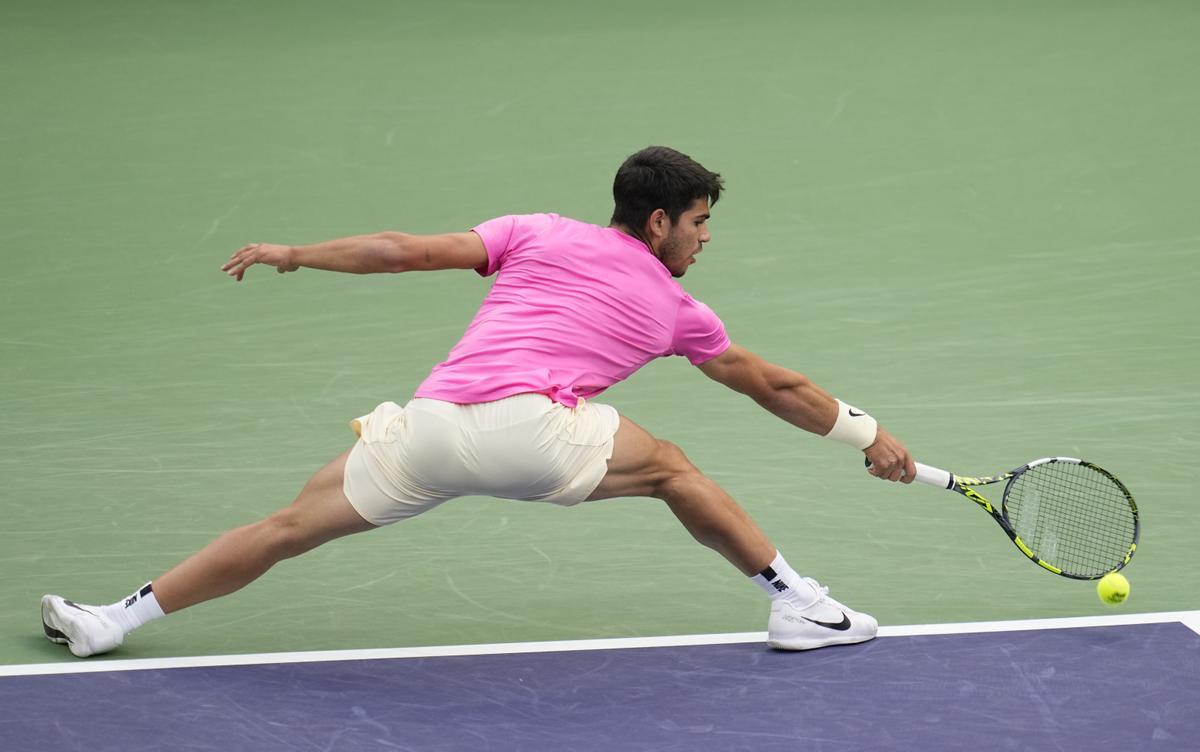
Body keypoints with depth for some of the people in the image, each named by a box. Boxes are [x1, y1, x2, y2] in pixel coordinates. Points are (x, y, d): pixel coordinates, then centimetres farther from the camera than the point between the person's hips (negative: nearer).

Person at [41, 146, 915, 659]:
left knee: (293, 522, 13)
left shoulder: (536, 234, 22)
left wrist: (292, 253, 22)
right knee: (670, 468, 19)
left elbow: (407, 251, 12)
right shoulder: (674, 309, 21)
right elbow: (771, 384, 32)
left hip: (427, 428, 2)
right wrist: (869, 433, 45)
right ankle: (798, 604, 20)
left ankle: (117, 618, 15)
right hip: (529, 428, -2)